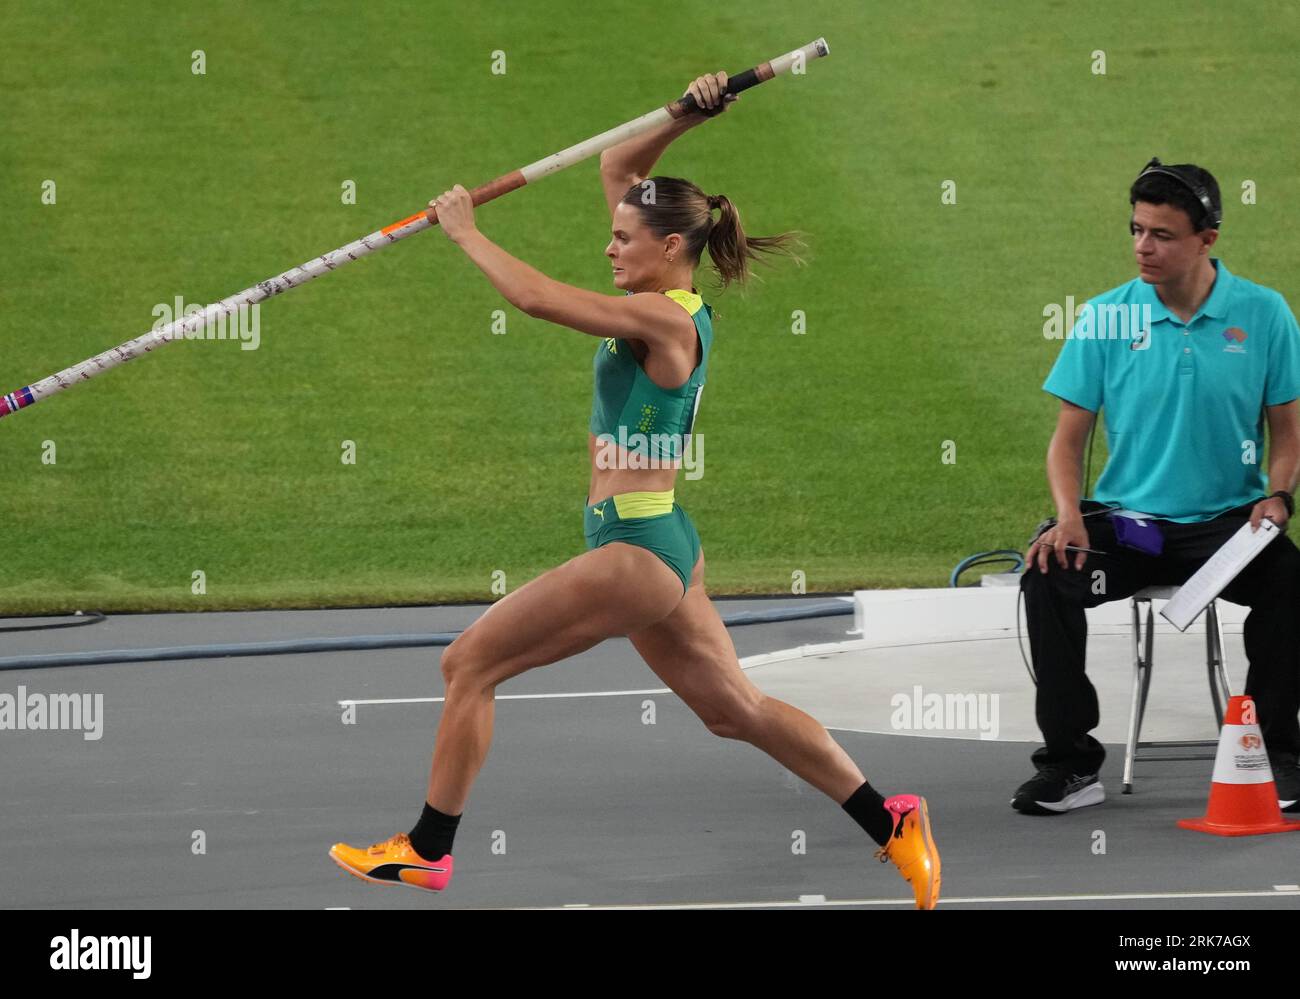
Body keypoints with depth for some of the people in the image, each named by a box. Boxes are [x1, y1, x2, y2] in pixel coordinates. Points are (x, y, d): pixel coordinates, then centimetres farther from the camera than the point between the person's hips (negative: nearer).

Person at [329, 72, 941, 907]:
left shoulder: (664, 319, -16)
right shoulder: (668, 300, 9)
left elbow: (536, 297, -24)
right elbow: (616, 169, 14)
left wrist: (465, 231, -12)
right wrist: (686, 119, 2)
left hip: (635, 549, -10)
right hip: (659, 544, 10)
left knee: (470, 664, -3)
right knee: (737, 710, 15)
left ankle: (428, 851, 4)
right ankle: (891, 824, 15)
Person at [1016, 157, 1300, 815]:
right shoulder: (1105, 318, 0)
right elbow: (1069, 438, 2)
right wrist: (1068, 516, -15)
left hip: (1226, 519, -1)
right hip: (1126, 520, 1)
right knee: (1047, 577, -26)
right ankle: (1070, 764, -14)